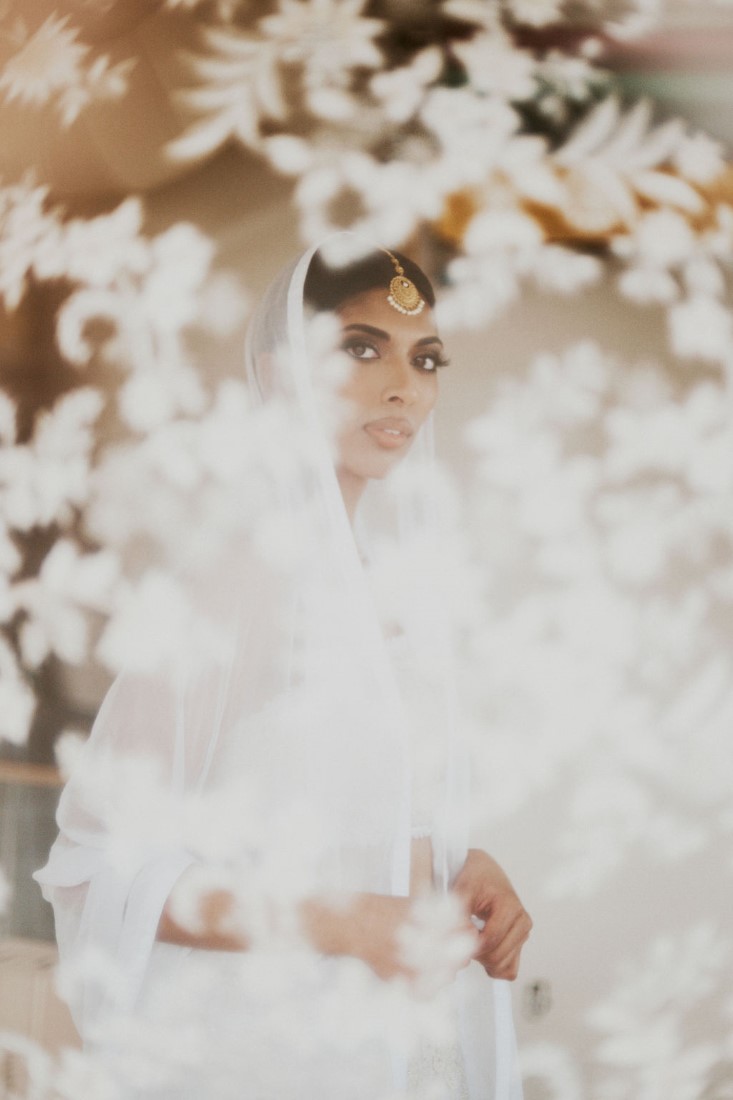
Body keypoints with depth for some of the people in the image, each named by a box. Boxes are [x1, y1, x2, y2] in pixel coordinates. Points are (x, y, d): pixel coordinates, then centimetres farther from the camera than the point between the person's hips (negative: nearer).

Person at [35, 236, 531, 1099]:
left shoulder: (400, 584, 5)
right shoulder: (219, 571, -16)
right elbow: (103, 863, -17)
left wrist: (472, 866, -4)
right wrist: (343, 925, -24)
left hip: (423, 1030, 6)